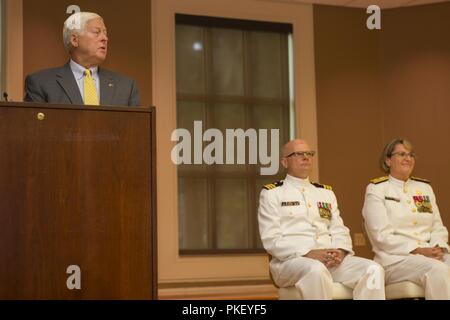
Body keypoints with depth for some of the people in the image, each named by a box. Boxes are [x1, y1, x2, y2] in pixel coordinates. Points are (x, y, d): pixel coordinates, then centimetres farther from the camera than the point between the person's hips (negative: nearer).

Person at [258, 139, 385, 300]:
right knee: (317, 270, -40)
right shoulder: (271, 193, 7)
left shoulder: (326, 192, 23)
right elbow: (271, 239, -5)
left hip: (331, 259, 5)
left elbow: (339, 231, 16)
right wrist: (308, 254, -17)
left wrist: (340, 251, -8)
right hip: (292, 259, -5)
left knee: (373, 270, -21)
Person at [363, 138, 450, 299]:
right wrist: (418, 250, -16)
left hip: (431, 254, 5)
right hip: (394, 258, -5)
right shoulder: (376, 189, 3)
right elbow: (382, 235, -7)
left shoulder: (425, 187, 20)